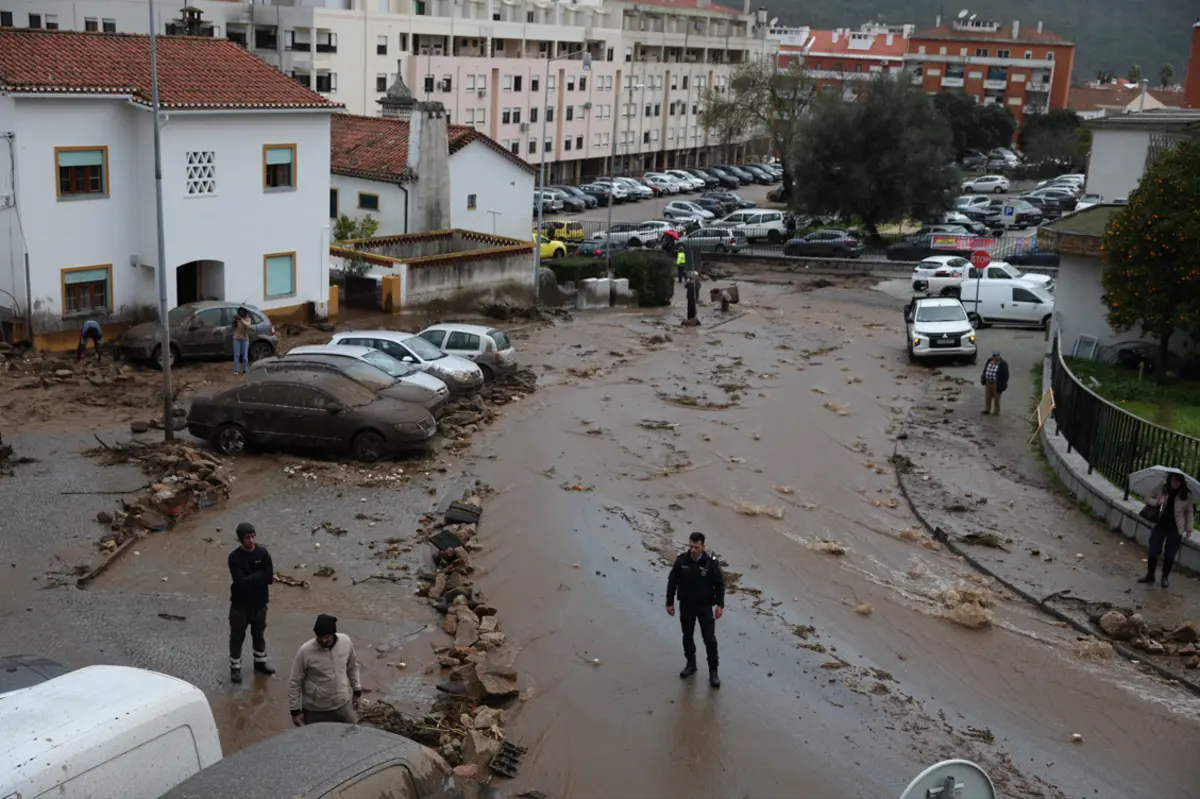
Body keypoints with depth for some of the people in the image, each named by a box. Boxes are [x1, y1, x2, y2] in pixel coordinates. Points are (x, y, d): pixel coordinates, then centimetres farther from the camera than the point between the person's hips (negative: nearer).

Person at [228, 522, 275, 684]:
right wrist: (259, 576, -18)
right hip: (240, 603, -3)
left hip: (259, 602, 3)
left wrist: (250, 579, -18)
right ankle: (235, 668, 20)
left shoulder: (263, 553, -8)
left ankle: (260, 662, 37)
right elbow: (241, 581, -25)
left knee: (259, 633, 19)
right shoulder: (234, 557, -17)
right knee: (237, 636, 6)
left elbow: (269, 578, -13)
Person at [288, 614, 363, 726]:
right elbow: (294, 683, -12)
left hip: (343, 704, 3)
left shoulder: (346, 642, -12)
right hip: (315, 709, -3)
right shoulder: (305, 651, -22)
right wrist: (295, 710, -8)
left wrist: (357, 691, 13)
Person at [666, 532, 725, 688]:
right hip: (686, 606, 2)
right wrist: (670, 602, 0)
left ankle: (713, 671, 12)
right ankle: (691, 664, 36)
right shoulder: (681, 560, -11)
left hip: (705, 607, -2)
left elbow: (720, 584, -7)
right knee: (687, 637, 16)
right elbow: (672, 582, -1)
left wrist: (720, 604, -14)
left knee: (710, 640, -1)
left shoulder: (711, 563, -15)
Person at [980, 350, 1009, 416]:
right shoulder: (989, 360, 2)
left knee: (996, 398, 9)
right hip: (988, 383, 5)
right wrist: (983, 380, 10)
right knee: (987, 397, 14)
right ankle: (987, 409, 29)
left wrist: (1000, 386, -16)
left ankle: (996, 411, 25)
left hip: (996, 384, -5)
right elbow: (985, 370, 12)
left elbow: (1005, 376, -14)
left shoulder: (1003, 364, -16)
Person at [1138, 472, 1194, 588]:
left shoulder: (1187, 494, -6)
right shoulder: (1161, 489, -5)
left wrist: (1189, 529, 0)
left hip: (1176, 528, -1)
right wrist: (1157, 501, -17)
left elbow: (1189, 512, 1)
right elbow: (1149, 498, 5)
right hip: (1160, 525, 1)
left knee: (1169, 554, 4)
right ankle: (1150, 575, 20)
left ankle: (1165, 578, 22)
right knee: (1153, 551, 3)